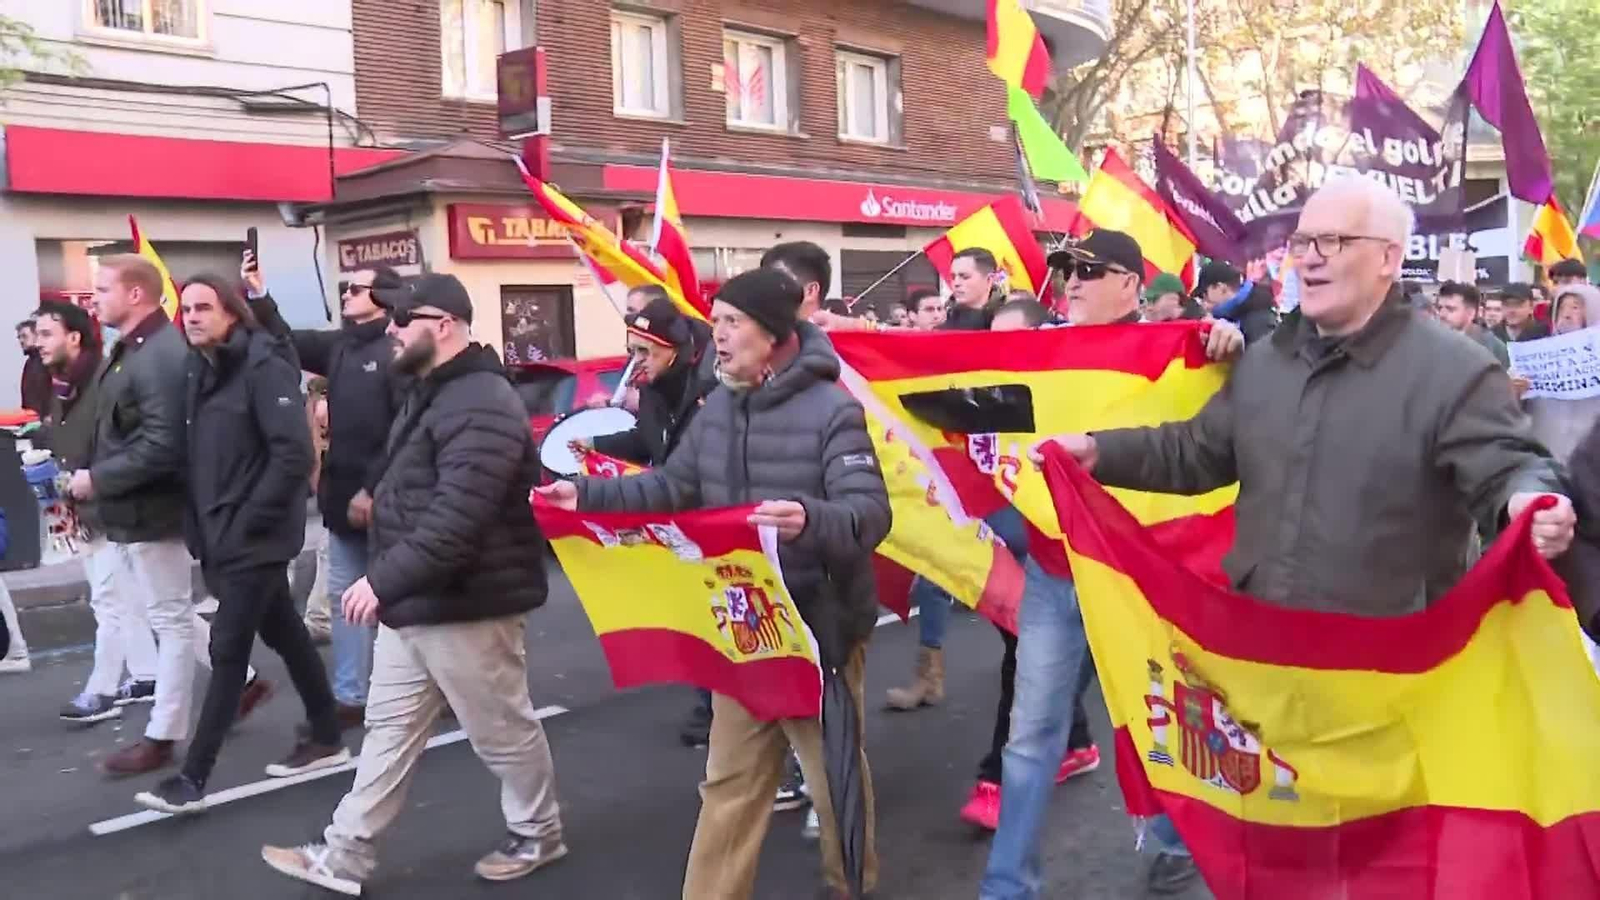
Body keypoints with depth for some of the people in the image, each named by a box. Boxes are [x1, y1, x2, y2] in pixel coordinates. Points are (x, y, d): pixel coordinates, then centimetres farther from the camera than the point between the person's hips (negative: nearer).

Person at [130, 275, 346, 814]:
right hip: (222, 539, 8)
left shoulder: (263, 367, -14)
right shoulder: (201, 371, 11)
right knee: (286, 636, 16)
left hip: (254, 539, -8)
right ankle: (326, 738, 29)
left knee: (227, 651, -4)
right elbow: (196, 457, 16)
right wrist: (199, 525, 6)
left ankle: (192, 780, 2)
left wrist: (247, 522, -19)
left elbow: (294, 454, -21)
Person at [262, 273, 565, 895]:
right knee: (388, 730, 14)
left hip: (465, 606, -10)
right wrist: (390, 586, 17)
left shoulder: (481, 406, -22)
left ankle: (537, 835, 28)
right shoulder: (431, 391, 13)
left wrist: (383, 581, -26)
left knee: (503, 732, 8)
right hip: (414, 602, 10)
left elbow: (454, 522, -30)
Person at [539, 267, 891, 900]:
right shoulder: (717, 408, 4)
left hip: (819, 625, -5)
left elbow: (870, 511, -26)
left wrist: (810, 519, -46)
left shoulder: (833, 410, -16)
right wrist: (588, 494, 2)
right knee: (729, 780, 15)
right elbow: (671, 486, 13)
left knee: (835, 776, 12)